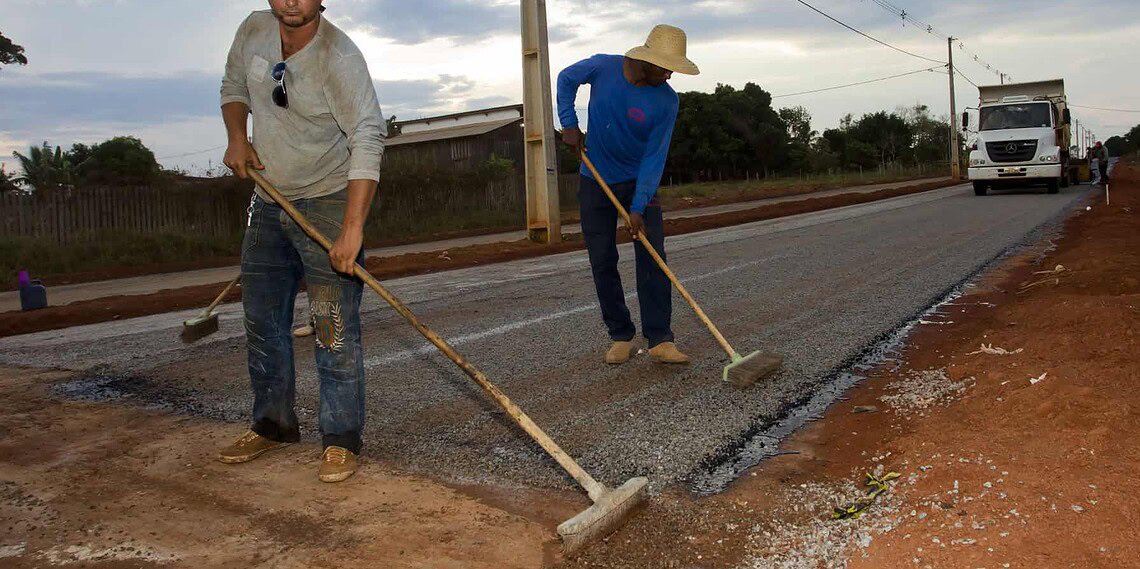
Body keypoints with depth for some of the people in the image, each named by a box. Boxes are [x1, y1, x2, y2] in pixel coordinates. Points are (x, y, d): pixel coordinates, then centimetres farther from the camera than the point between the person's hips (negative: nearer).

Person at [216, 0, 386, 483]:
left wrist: (352, 228, -37)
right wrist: (236, 137, -3)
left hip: (328, 203, -7)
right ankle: (273, 425, 29)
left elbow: (367, 139, -30)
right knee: (262, 320, 13)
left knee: (334, 327, -8)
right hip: (269, 203, 7)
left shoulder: (339, 57, -22)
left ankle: (340, 439, 4)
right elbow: (233, 88, 18)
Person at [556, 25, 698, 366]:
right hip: (595, 182, 1)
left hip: (639, 183, -1)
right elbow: (566, 79, 6)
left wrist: (638, 208, -23)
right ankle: (621, 336, 12)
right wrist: (569, 124, -6)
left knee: (652, 257, -10)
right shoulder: (603, 67, -14)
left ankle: (660, 340, -8)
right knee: (603, 263, 1)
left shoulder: (666, 101, -16)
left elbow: (654, 157, -17)